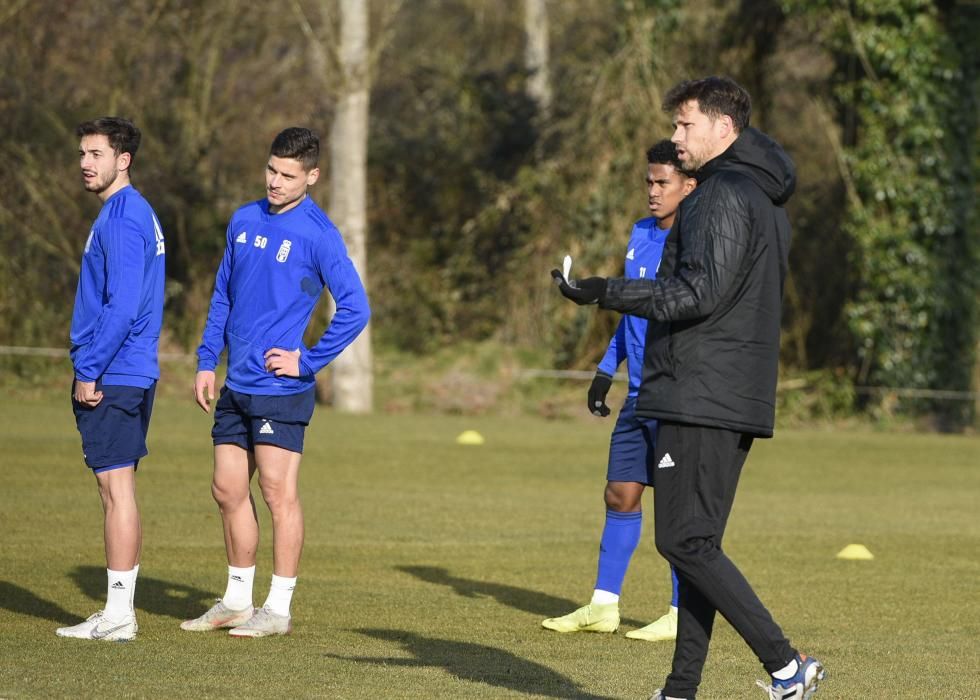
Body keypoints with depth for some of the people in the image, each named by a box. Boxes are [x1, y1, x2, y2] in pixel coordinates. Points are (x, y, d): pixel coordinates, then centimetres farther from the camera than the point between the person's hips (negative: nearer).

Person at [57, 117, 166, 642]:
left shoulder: (122, 219, -15)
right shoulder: (135, 214, 16)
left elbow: (123, 308, -23)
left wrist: (88, 372, -18)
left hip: (110, 379, -10)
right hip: (132, 377, 10)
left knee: (116, 489, -7)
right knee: (119, 490, 11)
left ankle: (117, 614, -5)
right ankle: (120, 611, 15)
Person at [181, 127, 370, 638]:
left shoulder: (317, 235, -10)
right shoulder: (244, 221, 11)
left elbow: (355, 307, -13)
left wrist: (309, 362, -13)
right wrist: (206, 361, 13)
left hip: (280, 387, -7)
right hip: (236, 386, 7)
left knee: (278, 492, -3)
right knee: (228, 491, 10)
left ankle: (278, 609, 3)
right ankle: (236, 601, 20)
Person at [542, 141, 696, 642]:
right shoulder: (640, 235, 13)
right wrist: (606, 370, 21)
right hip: (638, 394, 8)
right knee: (620, 494, 9)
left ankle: (682, 615, 4)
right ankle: (603, 605, 15)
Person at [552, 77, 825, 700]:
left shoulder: (723, 194, -12)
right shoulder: (767, 200, 19)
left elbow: (701, 292, -21)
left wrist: (607, 293, -20)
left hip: (702, 400, -10)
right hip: (742, 401, 10)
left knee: (685, 541, -10)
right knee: (697, 543, 10)